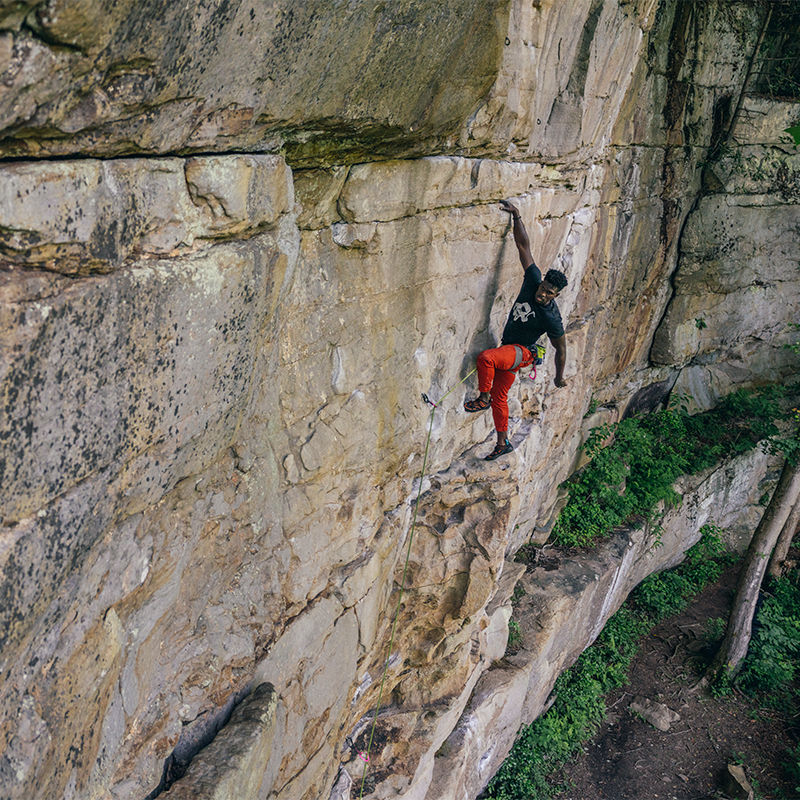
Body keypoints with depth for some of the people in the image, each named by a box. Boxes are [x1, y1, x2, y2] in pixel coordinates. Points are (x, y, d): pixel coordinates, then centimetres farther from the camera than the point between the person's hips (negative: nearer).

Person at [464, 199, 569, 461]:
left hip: (522, 353, -7)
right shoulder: (533, 280, -13)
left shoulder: (551, 318, -25)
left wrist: (559, 376, -1)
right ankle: (503, 444, 31)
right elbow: (523, 246, -13)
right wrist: (516, 216, -20)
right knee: (499, 397, 15)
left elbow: (561, 350, -12)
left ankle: (483, 398, -12)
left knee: (486, 358, -36)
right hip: (508, 350, 7)